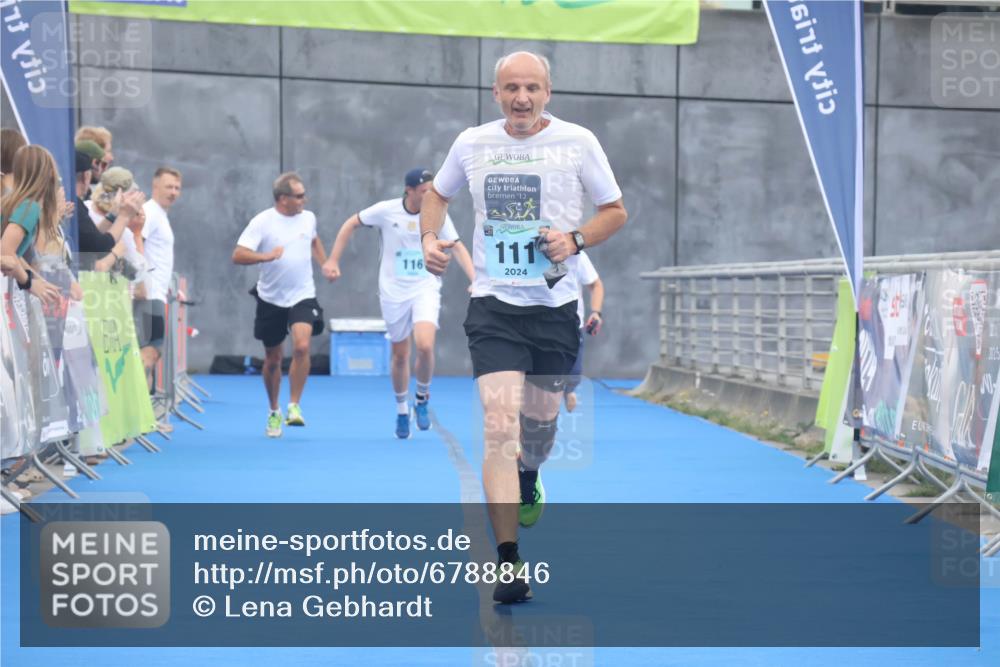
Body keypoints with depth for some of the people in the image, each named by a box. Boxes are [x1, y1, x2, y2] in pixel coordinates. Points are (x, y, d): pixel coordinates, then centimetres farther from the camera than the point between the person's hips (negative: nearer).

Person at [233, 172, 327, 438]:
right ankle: (274, 412, 29)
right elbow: (238, 255, -17)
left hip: (302, 296, 1)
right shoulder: (262, 222, -11)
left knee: (302, 347, -22)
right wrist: (266, 256, -31)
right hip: (271, 299, -1)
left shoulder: (308, 217, 2)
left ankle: (294, 407, -11)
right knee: (272, 360, 9)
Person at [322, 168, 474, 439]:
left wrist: (475, 279, -14)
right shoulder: (386, 210, -9)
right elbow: (350, 224, 4)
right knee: (400, 355, 8)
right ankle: (402, 410, 31)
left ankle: (422, 398, 5)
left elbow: (457, 246, -1)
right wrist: (333, 260, 0)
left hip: (426, 289, 0)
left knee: (425, 346, -22)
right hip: (394, 292, 0)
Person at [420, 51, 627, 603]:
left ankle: (528, 482, 53)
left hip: (555, 304, 1)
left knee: (540, 421, 15)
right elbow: (437, 193, 21)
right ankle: (508, 563, -17)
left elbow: (615, 211, 5)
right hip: (494, 305, -1)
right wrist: (429, 237, 2)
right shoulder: (471, 143, 2)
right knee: (500, 423, -16)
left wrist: (575, 239, -13)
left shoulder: (578, 141, -3)